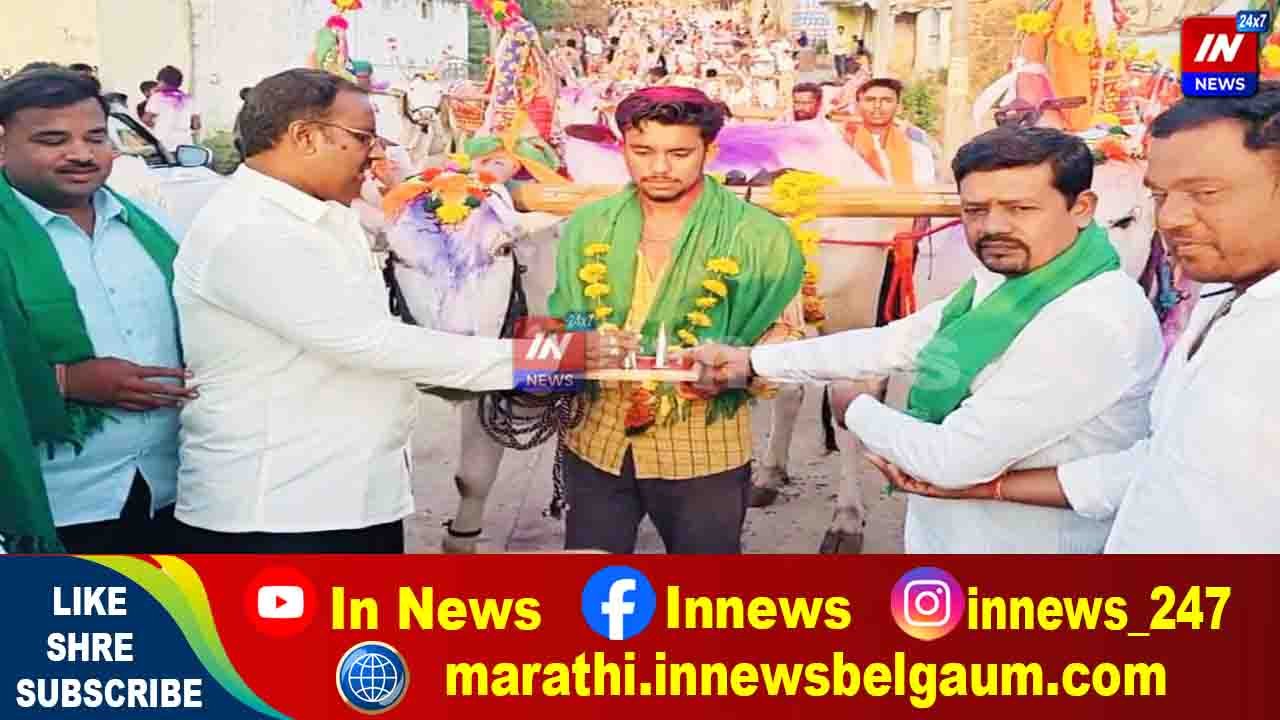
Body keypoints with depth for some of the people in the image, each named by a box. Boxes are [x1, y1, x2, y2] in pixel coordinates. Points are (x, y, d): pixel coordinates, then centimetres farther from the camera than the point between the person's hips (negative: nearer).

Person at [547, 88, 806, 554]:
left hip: (703, 450, -2)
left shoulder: (756, 234, -6)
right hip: (595, 439, 3)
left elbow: (788, 329, -3)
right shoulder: (588, 226, 4)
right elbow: (560, 323, 9)